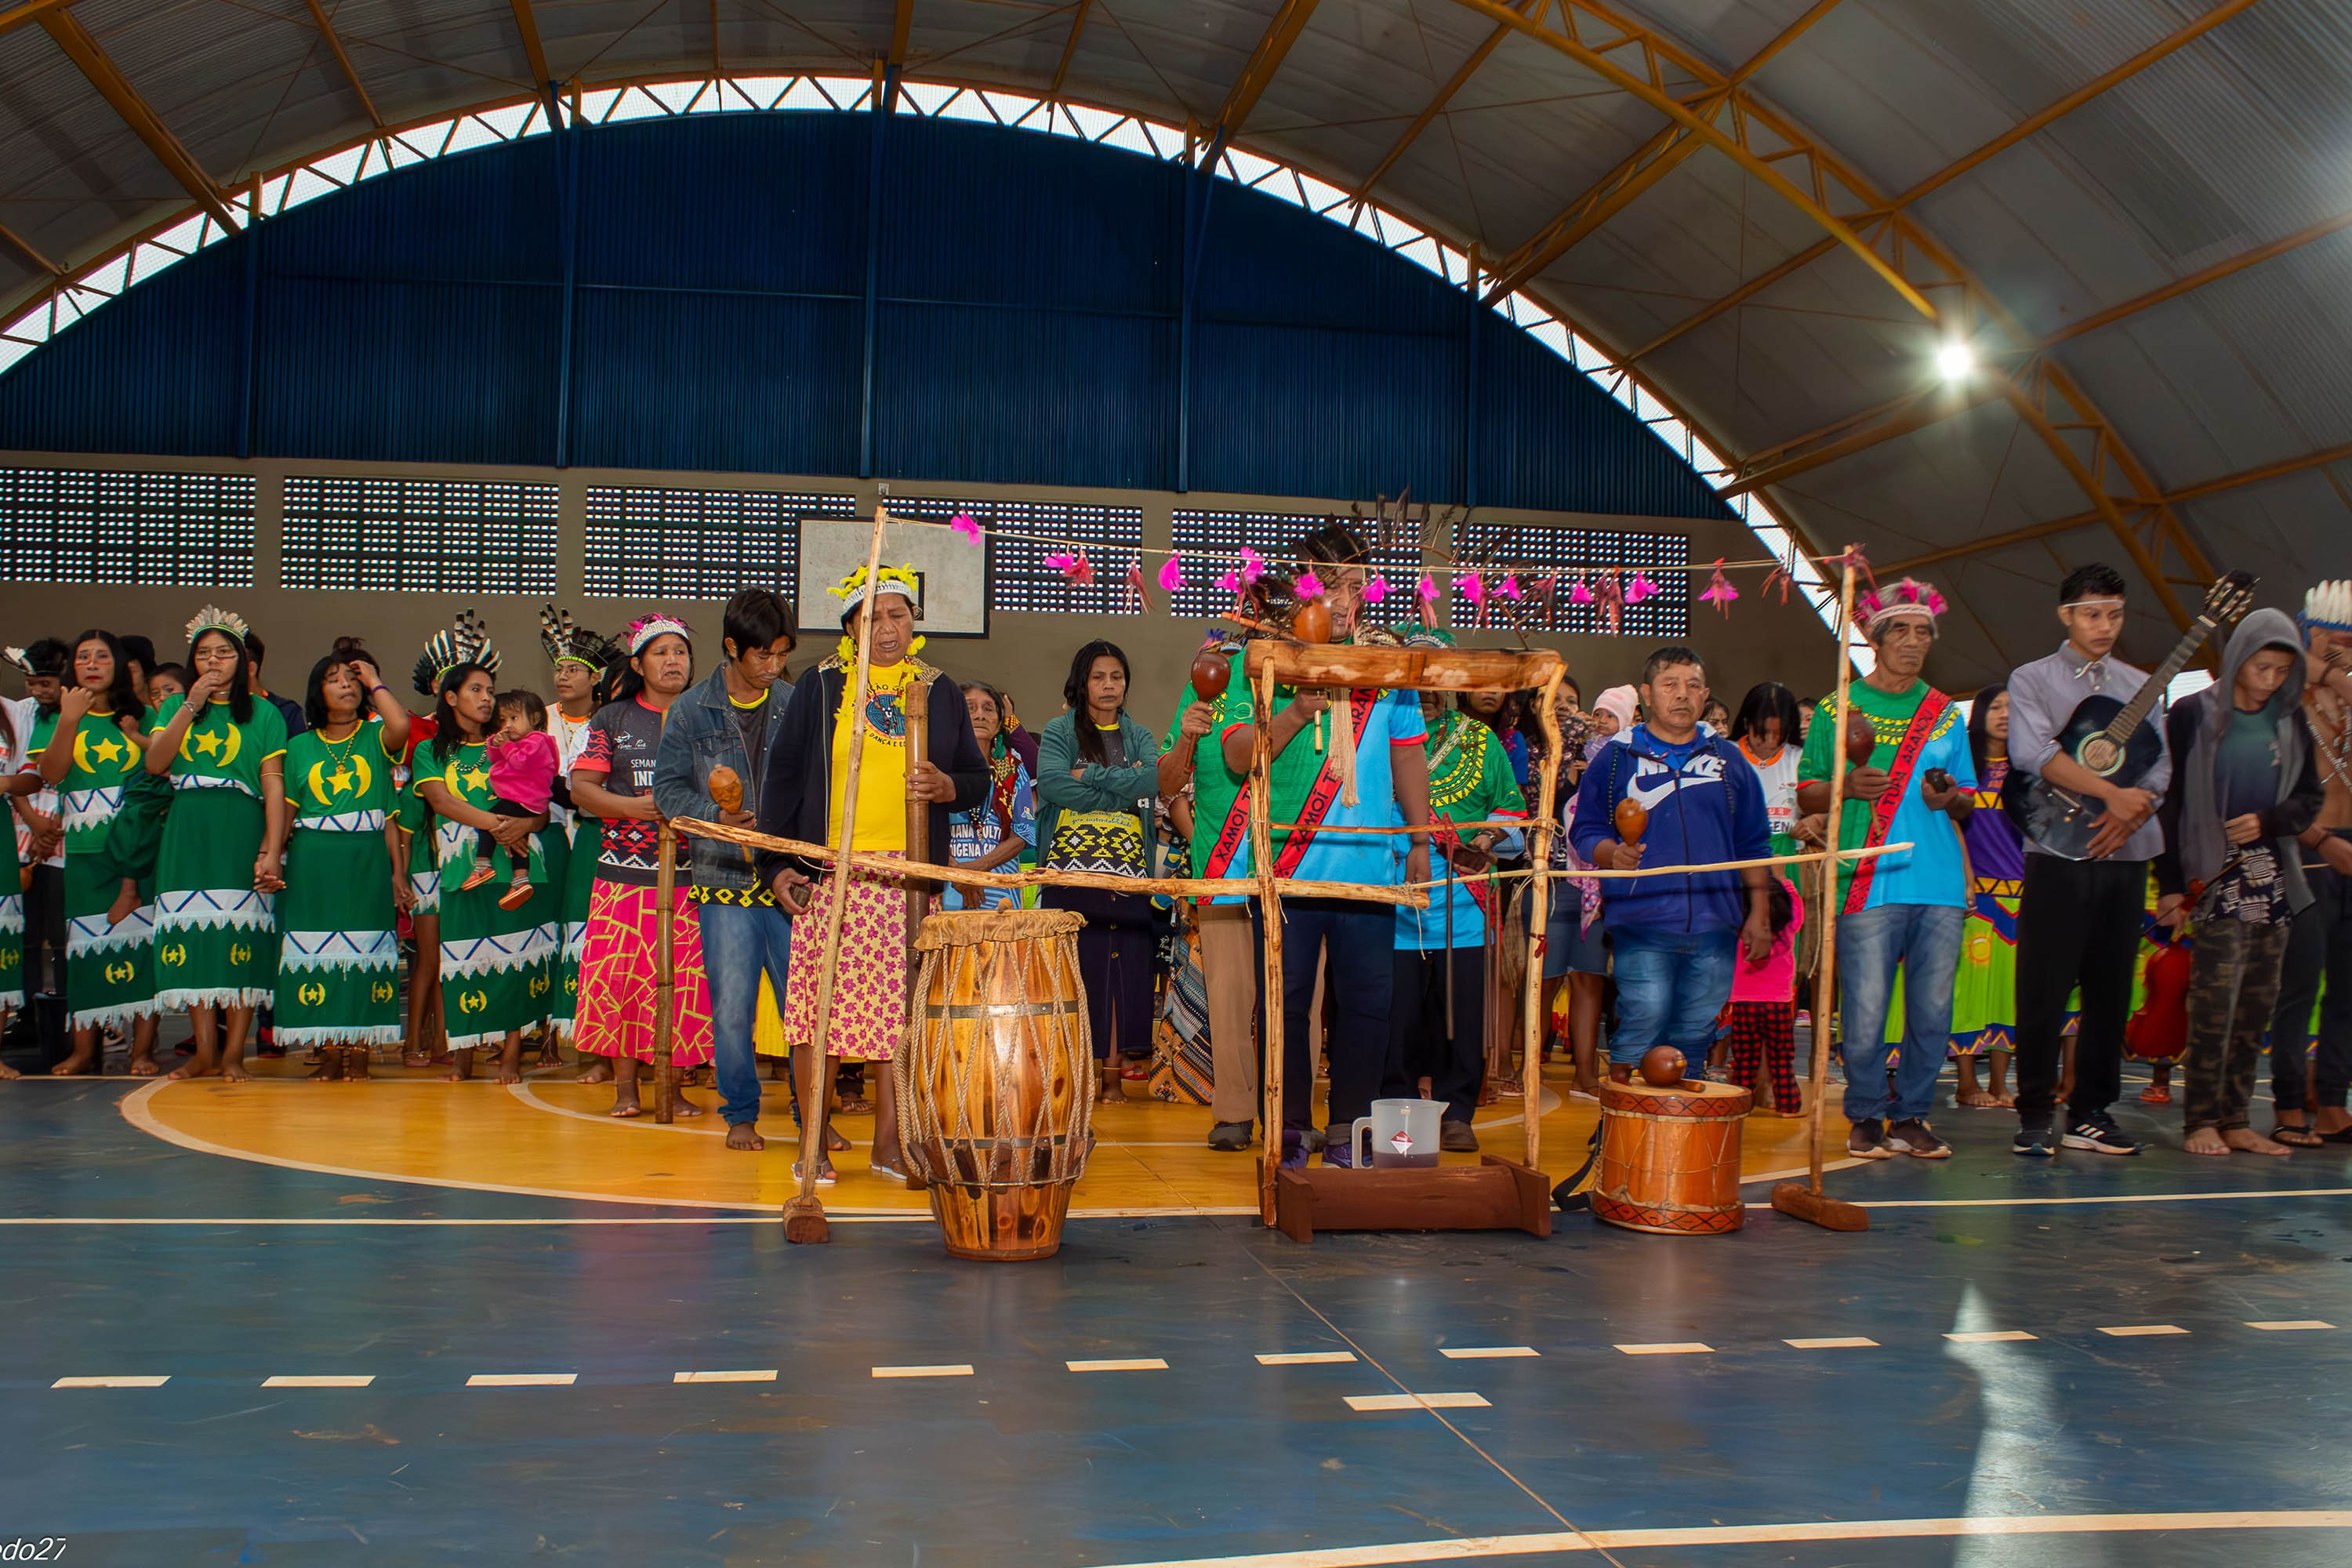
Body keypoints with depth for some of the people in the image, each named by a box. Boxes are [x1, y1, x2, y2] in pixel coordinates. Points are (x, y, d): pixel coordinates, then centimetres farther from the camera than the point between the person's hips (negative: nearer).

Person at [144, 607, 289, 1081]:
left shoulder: (263, 714, 8)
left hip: (241, 833, -3)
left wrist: (272, 852, -11)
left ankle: (234, 1052, -1)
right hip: (187, 834, 3)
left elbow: (275, 787, -1)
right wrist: (192, 705, -5)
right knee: (192, 933, -1)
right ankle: (205, 1051, 5)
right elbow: (155, 763, 0)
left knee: (240, 936, -7)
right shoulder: (175, 708, 17)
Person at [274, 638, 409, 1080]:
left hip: (366, 861, -2)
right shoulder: (300, 746, 13)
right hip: (312, 863, 2)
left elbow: (402, 724, -18)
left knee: (364, 951, -2)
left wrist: (374, 682, -2)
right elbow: (285, 811, 11)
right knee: (316, 952, -1)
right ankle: (330, 1050, 4)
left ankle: (358, 1048, 3)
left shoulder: (375, 737, 7)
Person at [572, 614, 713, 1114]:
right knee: (620, 976, -2)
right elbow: (581, 787, 3)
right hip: (625, 869, 0)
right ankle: (625, 1085, 10)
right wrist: (633, 807, -13)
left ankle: (675, 1086, 7)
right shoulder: (613, 718, 10)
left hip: (692, 872, 0)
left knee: (688, 981, -3)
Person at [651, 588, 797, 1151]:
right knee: (732, 1008, 1)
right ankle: (741, 1114, 17)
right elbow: (667, 788, 5)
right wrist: (717, 814, -11)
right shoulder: (691, 711, 4)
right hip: (724, 879, -1)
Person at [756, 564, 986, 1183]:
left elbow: (978, 780, 17)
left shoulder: (940, 693, 13)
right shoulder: (820, 686, 7)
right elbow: (783, 776, 5)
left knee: (901, 1004, 2)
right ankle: (814, 1140, 7)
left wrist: (947, 786, -7)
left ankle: (889, 1142, 11)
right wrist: (778, 865, -2)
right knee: (823, 998, -2)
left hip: (910, 876, 2)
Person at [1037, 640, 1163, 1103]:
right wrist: (1124, 789, -7)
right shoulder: (1059, 731, 9)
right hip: (1071, 863, -2)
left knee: (1123, 963, -2)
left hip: (1128, 866, 2)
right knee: (1078, 964, -6)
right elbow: (1053, 783, -10)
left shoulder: (1139, 736, 17)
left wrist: (1090, 776, -9)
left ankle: (1113, 1069, 3)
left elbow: (1154, 778, -4)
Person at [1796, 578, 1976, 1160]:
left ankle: (1910, 1117, 16)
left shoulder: (1945, 713, 17)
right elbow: (1805, 795, 7)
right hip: (1869, 884, -3)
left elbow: (1968, 803, 20)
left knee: (1933, 1012, 3)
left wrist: (1949, 798, -3)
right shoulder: (1837, 709, 8)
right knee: (1865, 1014, -5)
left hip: (1941, 883, 3)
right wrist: (1847, 787, -13)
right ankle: (1866, 1118, 10)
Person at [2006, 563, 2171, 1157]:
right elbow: (2032, 752, -13)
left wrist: (2132, 811, -11)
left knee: (2111, 990, 6)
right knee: (2044, 990, -4)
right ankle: (2035, 1117, 3)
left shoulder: (2141, 686, 16)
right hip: (2058, 855, -4)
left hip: (2125, 854, 4)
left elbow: (2160, 768, 9)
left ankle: (2091, 1113, 15)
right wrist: (2112, 793, -19)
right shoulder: (2032, 679, 3)